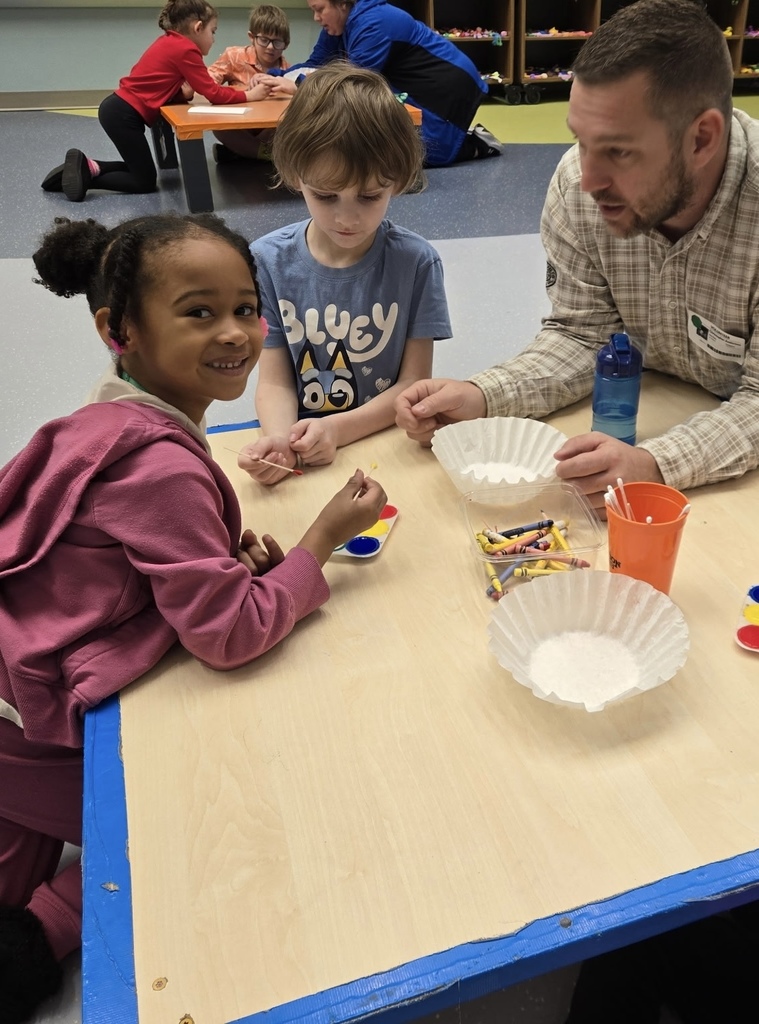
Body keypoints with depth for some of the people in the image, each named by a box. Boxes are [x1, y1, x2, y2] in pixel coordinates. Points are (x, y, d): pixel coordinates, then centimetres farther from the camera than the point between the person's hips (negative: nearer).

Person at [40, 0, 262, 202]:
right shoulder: (186, 49, -13)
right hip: (124, 115, -10)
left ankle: (85, 167, 13)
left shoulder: (169, 42, 16)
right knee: (146, 182, -1)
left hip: (116, 108, 10)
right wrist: (249, 95, -2)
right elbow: (213, 94, -13)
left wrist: (184, 91, -5)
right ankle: (87, 172, -4)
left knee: (139, 169, 20)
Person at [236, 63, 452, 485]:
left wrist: (338, 428, -19)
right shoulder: (269, 261, -2)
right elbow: (275, 381, -1)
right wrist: (280, 439, -22)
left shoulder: (416, 262, -5)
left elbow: (414, 384, -4)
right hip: (302, 455, 0)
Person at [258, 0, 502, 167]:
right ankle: (464, 139, 17)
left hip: (449, 88, -10)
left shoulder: (373, 23, -25)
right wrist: (274, 77, -12)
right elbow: (315, 65, 4)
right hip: (417, 91, 10)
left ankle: (477, 144, 3)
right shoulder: (338, 26, 3)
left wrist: (298, 88, -29)